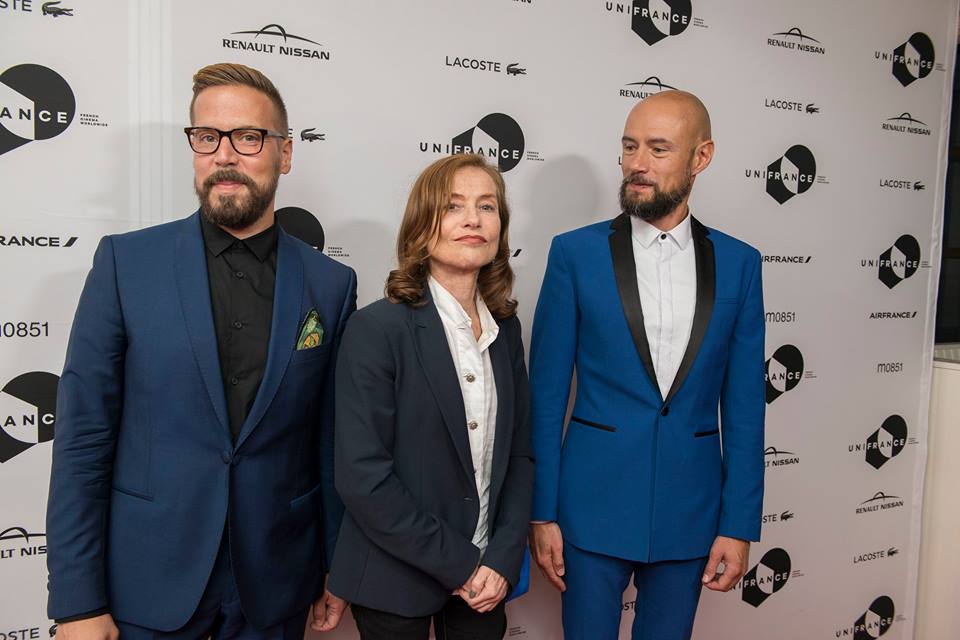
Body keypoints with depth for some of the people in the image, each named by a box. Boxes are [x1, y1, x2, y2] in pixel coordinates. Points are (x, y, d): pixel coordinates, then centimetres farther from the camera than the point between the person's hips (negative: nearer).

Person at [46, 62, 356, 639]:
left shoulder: (331, 282, -2)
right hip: (149, 581, -1)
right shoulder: (127, 261, -6)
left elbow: (333, 440, 1)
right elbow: (84, 436, -6)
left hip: (275, 582, 1)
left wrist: (338, 568, 5)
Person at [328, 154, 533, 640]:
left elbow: (518, 452, 5)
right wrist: (457, 564, -14)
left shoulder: (505, 327, 1)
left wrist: (502, 558, -6)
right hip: (397, 580, -4)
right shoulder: (376, 328, -15)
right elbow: (361, 477, -17)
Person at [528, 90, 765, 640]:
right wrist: (543, 513, -4)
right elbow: (547, 394, -4)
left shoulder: (738, 263, 0)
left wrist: (739, 525, 0)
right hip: (594, 508, -2)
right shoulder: (577, 253, -6)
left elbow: (743, 405, 2)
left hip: (689, 510, 2)